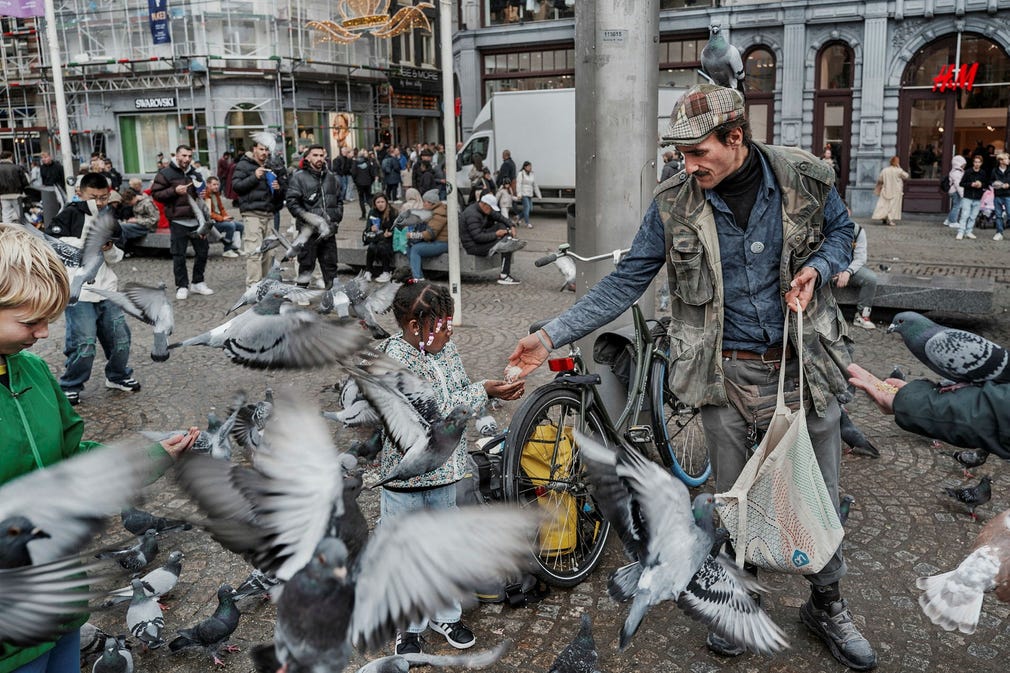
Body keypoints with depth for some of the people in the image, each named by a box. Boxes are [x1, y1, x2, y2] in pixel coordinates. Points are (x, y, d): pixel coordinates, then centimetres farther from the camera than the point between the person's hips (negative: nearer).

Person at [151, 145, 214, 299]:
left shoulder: (195, 174, 16)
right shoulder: (165, 173, -2)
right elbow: (155, 194, -5)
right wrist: (174, 191, -17)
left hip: (196, 220, 6)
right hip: (178, 221, -6)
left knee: (203, 252, 9)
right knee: (179, 256, -1)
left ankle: (198, 283, 22)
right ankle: (182, 286, 8)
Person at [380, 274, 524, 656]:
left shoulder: (444, 347, 2)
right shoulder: (396, 361, -22)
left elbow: (463, 391, 11)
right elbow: (438, 409, -26)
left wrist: (496, 389, -7)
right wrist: (485, 392, -23)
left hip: (443, 470, 7)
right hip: (406, 476, -7)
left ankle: (443, 614, 38)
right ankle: (408, 625, 29)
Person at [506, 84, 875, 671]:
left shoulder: (805, 177, -7)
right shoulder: (675, 204, -8)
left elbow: (840, 232, 12)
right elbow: (626, 283, -5)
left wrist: (817, 269, -12)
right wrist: (552, 336, -12)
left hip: (806, 362, 1)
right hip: (728, 373, 0)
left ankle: (828, 604, 37)